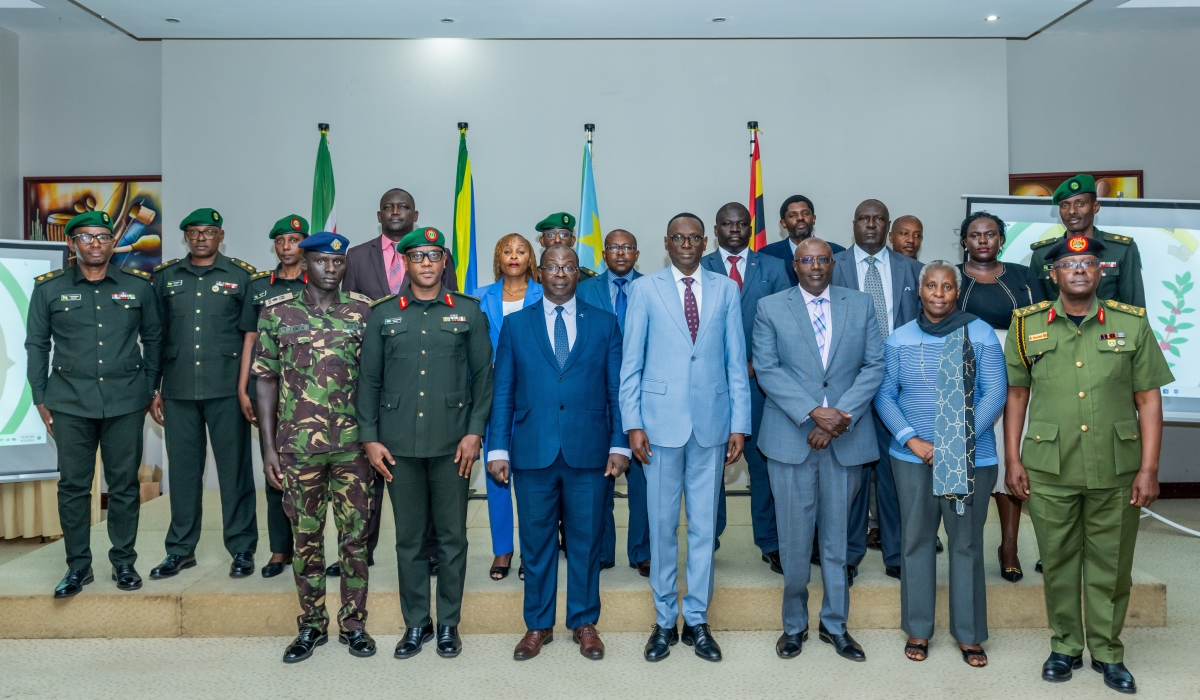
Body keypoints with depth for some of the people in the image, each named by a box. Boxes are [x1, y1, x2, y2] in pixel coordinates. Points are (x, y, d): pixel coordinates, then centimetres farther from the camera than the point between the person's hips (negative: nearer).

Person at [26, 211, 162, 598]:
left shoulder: (139, 286, 4)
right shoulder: (49, 288, 3)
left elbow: (153, 339, 10)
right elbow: (36, 345, 7)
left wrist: (151, 388, 7)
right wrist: (40, 399, 4)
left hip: (126, 403, 0)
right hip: (70, 404, 0)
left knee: (124, 485, 6)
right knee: (73, 485, 6)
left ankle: (124, 561, 19)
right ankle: (78, 565, 19)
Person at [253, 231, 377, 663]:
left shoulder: (363, 311, 1)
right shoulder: (277, 312, 1)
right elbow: (266, 380, 4)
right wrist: (269, 447, 0)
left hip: (353, 445, 0)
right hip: (298, 445, 0)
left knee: (355, 536, 6)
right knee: (306, 537, 10)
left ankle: (353, 624, 21)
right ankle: (311, 625, 25)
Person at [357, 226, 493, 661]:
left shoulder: (468, 311, 4)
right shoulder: (383, 314, 6)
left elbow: (483, 375, 3)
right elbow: (369, 380, 7)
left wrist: (475, 431, -5)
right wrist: (370, 437, 1)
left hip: (452, 443, -1)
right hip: (399, 444, 1)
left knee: (452, 536, 6)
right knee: (409, 538, 9)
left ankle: (448, 623, 22)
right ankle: (416, 623, 24)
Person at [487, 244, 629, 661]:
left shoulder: (604, 324, 7)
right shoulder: (516, 325, 7)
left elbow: (617, 389, 4)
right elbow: (503, 392, 5)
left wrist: (619, 445, -3)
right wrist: (498, 448, -1)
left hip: (589, 452, 0)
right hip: (533, 453, 0)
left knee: (586, 540, 9)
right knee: (536, 541, 9)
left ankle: (584, 623, 25)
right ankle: (538, 626, 24)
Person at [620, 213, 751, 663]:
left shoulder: (726, 289, 6)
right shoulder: (645, 289, 3)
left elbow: (736, 361, 5)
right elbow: (631, 362, 1)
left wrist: (739, 424, 1)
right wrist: (633, 423, -6)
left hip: (711, 422, 1)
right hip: (661, 421, -1)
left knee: (704, 525, 8)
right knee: (662, 525, 7)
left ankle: (697, 621, 21)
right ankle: (665, 620, 21)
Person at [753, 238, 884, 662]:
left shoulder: (861, 305, 7)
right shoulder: (770, 308, 2)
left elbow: (874, 366, 1)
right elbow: (767, 369, -5)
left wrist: (842, 416, -11)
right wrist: (813, 412, -15)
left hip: (845, 437, 2)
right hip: (790, 437, -1)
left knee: (838, 536, 11)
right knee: (794, 539, 6)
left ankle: (835, 624, 27)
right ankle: (794, 624, 23)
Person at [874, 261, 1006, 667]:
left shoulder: (981, 335, -2)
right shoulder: (899, 340, 3)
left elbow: (994, 394, -5)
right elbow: (885, 395, 4)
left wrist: (960, 444, -13)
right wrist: (911, 440, -10)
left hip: (972, 458, -1)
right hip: (912, 457, 2)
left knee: (967, 542, 8)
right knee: (916, 539, 9)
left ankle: (969, 635, 22)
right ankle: (918, 630, 23)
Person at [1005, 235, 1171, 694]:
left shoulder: (1131, 323, 2)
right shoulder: (1027, 325, 2)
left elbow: (1148, 398, 2)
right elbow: (1016, 395, 5)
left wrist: (1149, 468, -3)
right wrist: (1012, 461, 0)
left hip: (1116, 471, 0)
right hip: (1048, 471, 0)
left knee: (1111, 565, 10)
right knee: (1058, 562, 11)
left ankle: (1108, 652, 27)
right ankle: (1065, 647, 27)